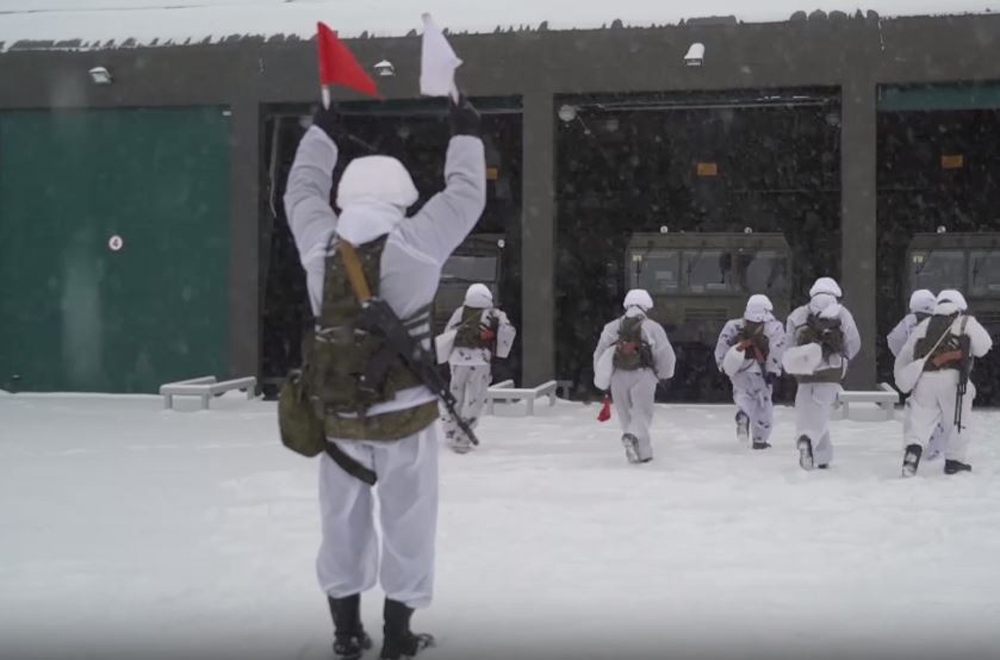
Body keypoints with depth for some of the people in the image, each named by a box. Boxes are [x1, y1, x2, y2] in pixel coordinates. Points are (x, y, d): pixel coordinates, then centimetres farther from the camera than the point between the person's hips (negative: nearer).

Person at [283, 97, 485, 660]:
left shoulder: (320, 247, -5)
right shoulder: (416, 246, -14)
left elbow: (303, 192, 14)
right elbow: (465, 196, -1)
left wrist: (323, 131, 26)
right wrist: (466, 133, 14)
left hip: (340, 416, 3)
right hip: (405, 414, -3)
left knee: (343, 523, 15)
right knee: (406, 523, 9)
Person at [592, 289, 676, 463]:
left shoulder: (612, 327, 11)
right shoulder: (652, 327, 3)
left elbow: (599, 354, 12)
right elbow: (667, 356, 2)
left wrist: (602, 381, 21)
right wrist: (662, 374, 21)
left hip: (618, 376, 3)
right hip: (642, 375, -3)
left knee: (626, 415, 14)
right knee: (642, 413, 1)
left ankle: (643, 453, 13)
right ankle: (632, 437, -28)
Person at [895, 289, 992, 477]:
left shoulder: (924, 325, 21)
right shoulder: (966, 322, 10)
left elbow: (904, 357, 22)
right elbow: (983, 347, 6)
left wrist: (901, 378, 32)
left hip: (923, 379, 3)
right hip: (952, 378, -3)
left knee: (920, 419, 5)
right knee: (957, 419, 11)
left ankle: (913, 450, -18)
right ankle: (954, 461, 16)